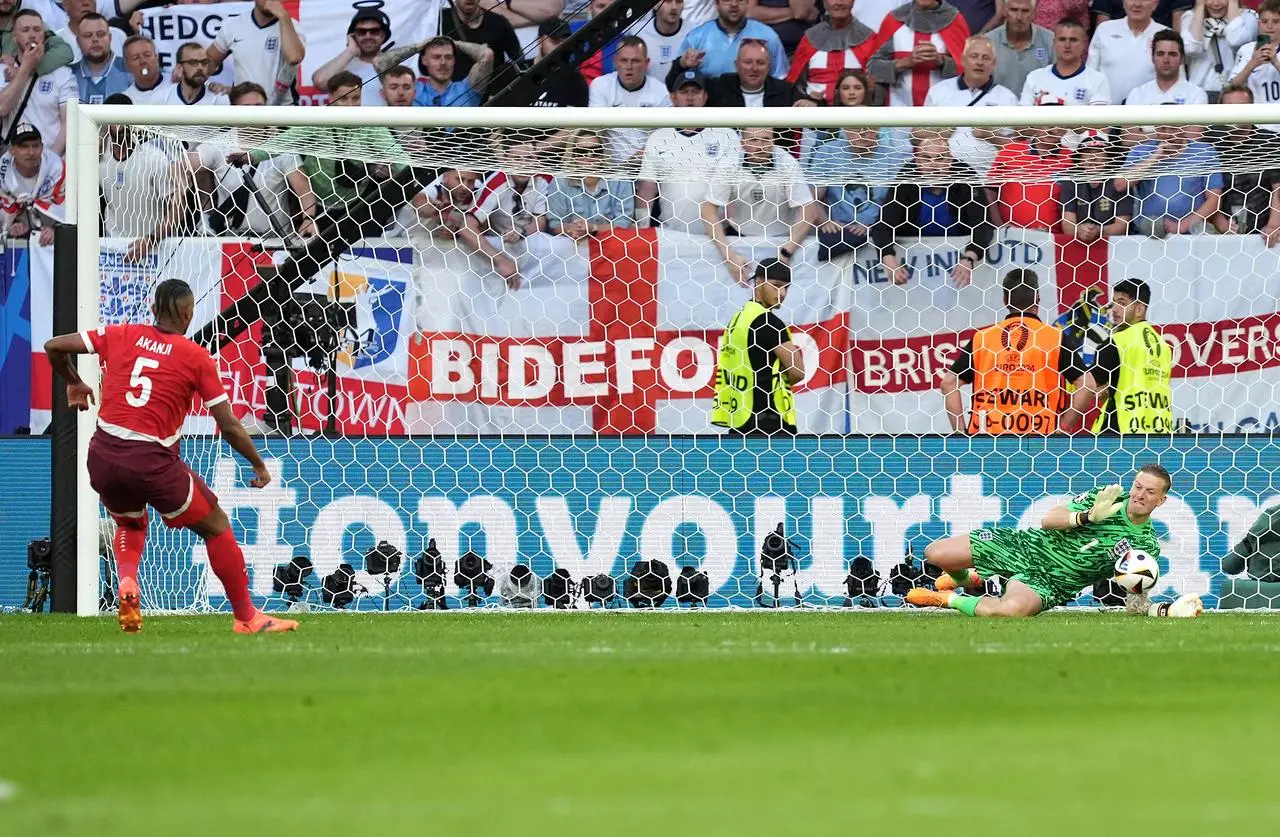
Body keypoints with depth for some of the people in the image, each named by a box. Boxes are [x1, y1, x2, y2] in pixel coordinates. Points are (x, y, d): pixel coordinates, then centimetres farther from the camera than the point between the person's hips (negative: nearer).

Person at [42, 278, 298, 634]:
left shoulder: (122, 336, 6)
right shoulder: (196, 358, -2)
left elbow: (55, 347, 8)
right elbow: (230, 427, -1)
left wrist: (72, 382, 27)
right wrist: (259, 465, 15)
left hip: (102, 457, 4)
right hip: (153, 462, -4)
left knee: (131, 524, 33)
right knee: (215, 526, 14)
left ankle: (127, 584, 3)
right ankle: (246, 617, 15)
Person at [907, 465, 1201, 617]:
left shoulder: (1148, 546, -4)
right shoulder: (1107, 496, -3)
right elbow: (1048, 520, -5)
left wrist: (1166, 611, -19)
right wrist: (1087, 517, -23)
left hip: (1049, 584, -2)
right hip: (1027, 545, 2)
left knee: (1012, 609, -40)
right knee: (935, 553, -6)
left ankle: (947, 599, -9)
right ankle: (968, 579, 33)